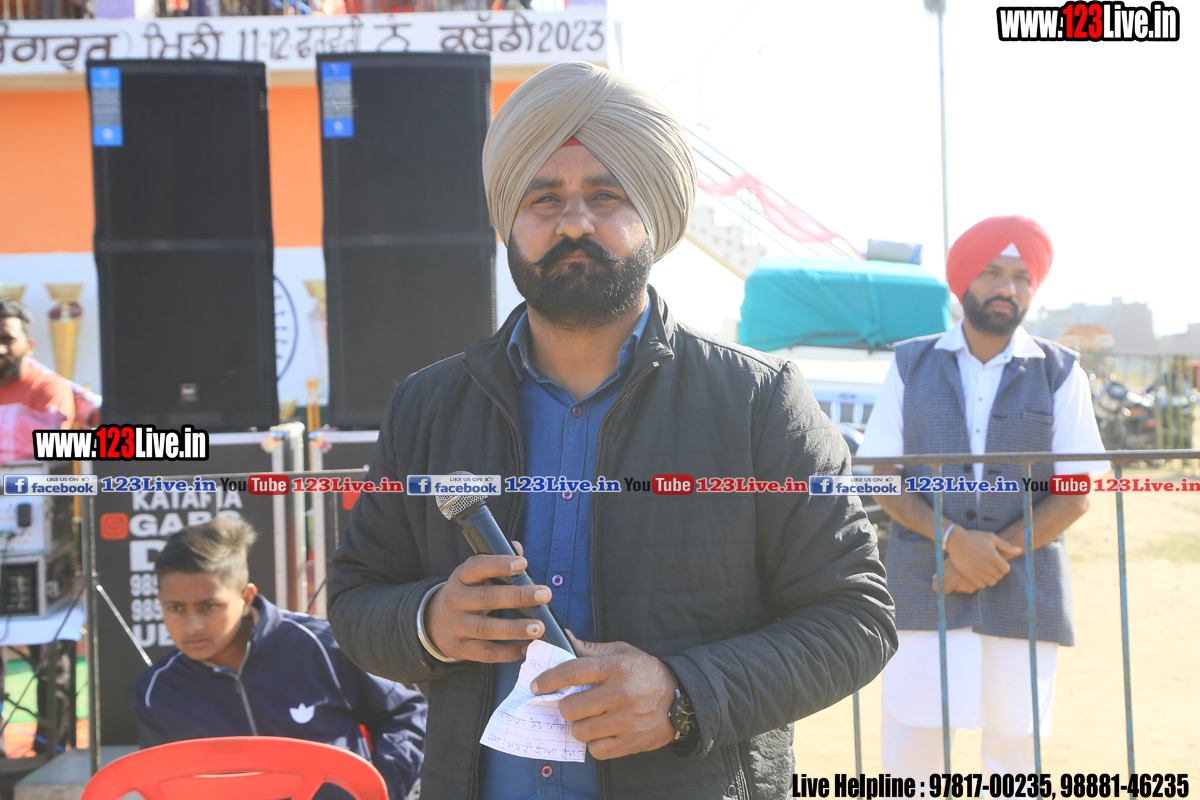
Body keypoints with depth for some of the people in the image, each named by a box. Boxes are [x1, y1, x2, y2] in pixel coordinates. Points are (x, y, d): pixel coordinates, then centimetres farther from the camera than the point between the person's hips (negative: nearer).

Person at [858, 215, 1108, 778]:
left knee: (1014, 755, 5)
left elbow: (1075, 495, 2)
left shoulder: (1060, 373, 6)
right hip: (921, 590, 0)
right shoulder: (910, 366, 9)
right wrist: (954, 540, -12)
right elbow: (883, 478, 4)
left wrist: (994, 554, -10)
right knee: (907, 758, -2)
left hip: (1023, 596, 0)